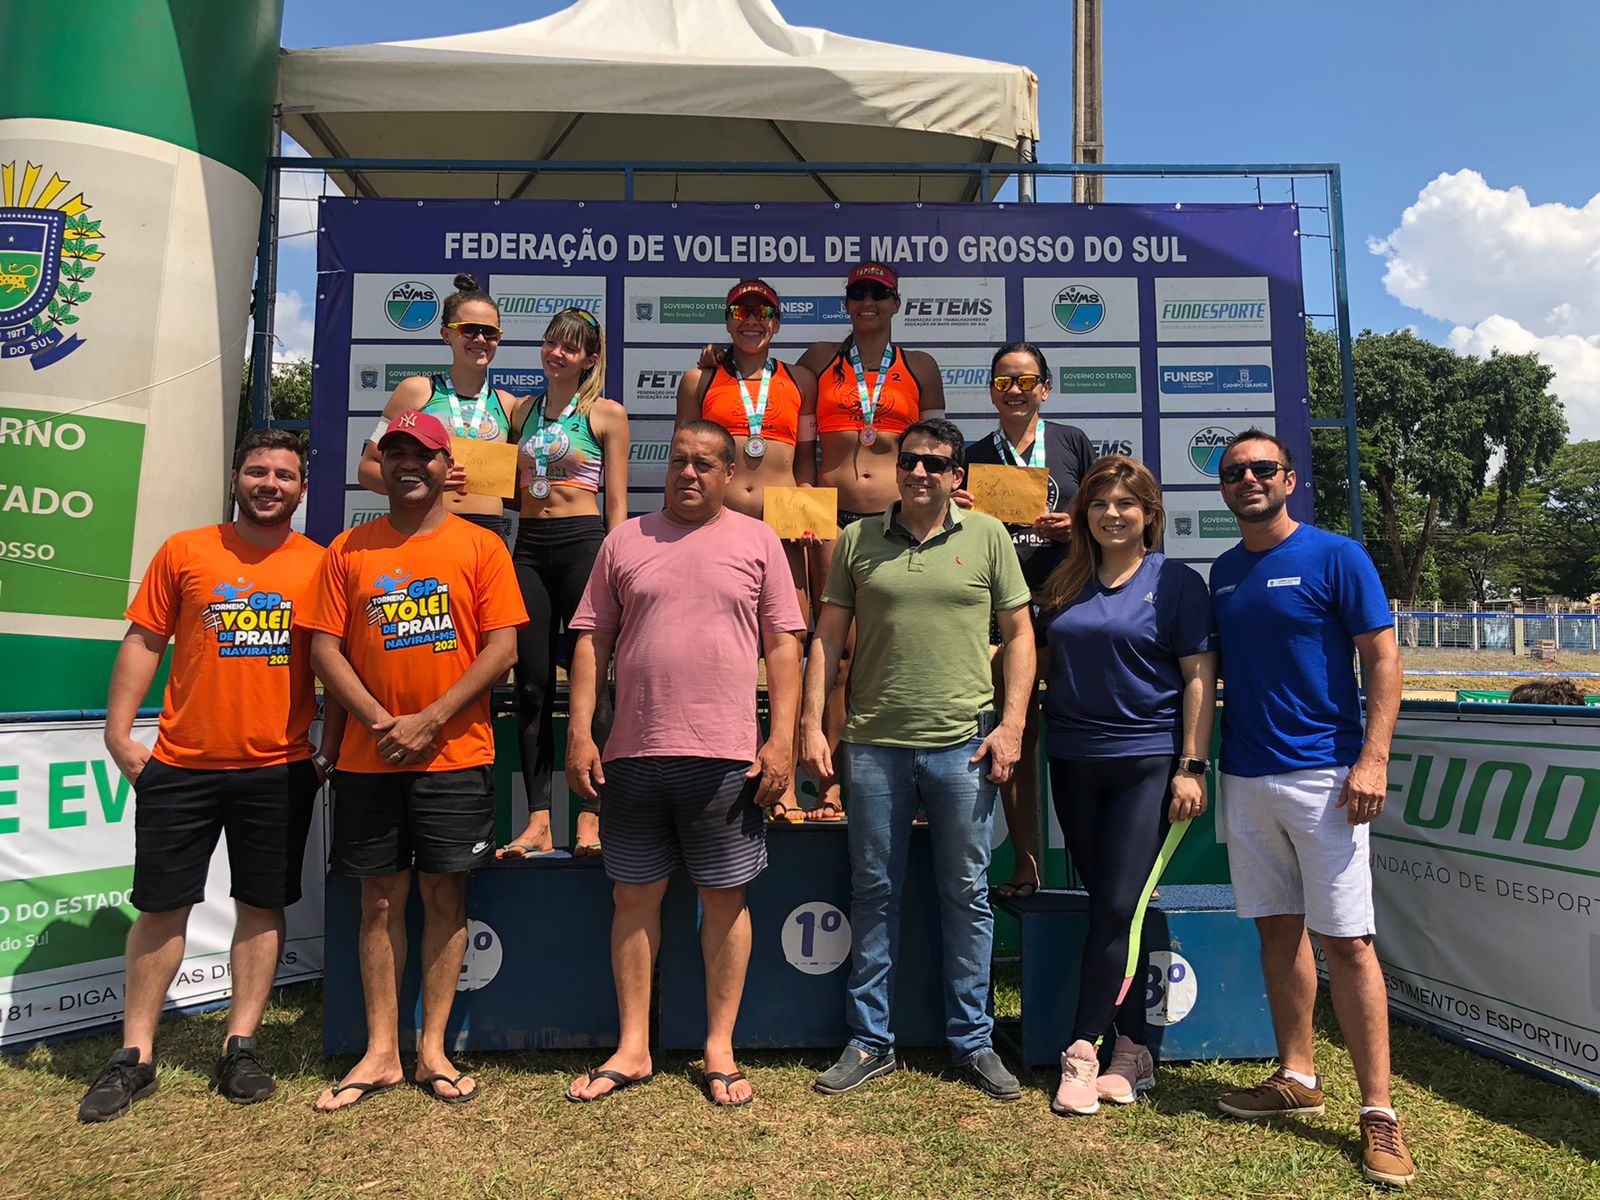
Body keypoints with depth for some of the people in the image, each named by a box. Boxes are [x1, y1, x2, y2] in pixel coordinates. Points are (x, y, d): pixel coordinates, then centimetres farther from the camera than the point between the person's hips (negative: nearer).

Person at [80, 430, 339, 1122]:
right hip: (180, 766, 0)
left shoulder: (320, 565, 2)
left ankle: (240, 1046, 21)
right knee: (162, 906, 7)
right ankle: (135, 1055, 21)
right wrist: (118, 732, -1)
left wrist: (331, 748, 1)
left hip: (279, 768, 0)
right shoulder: (184, 552, 3)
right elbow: (143, 642, 5)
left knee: (262, 907, 7)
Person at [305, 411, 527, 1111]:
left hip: (454, 755, -2)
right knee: (380, 899, 9)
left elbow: (502, 648, -6)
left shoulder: (481, 547, 1)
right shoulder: (348, 550, 8)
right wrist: (379, 721, -10)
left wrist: (428, 722, -12)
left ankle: (433, 1048, 18)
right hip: (368, 758, 2)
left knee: (444, 894, 5)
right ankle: (381, 1052, 20)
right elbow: (324, 645, 4)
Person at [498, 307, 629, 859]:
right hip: (528, 547, 5)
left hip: (583, 543, -4)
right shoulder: (522, 411, 17)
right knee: (532, 685, 3)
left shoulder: (606, 413, 4)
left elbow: (616, 503, 0)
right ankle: (538, 821, 9)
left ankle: (590, 818, 3)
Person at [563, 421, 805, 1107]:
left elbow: (783, 647, 2)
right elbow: (591, 641, 9)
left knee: (725, 898, 6)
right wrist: (580, 733, 0)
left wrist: (782, 740, -6)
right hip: (633, 754, 2)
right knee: (634, 896, 9)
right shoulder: (625, 541, 10)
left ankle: (720, 1050, 21)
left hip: (726, 756, -2)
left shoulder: (757, 542, 6)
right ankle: (632, 1050, 23)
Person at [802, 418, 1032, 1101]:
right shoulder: (858, 540, 6)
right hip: (874, 743, 1)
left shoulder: (986, 536, 4)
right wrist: (811, 723, 0)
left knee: (966, 894, 10)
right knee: (873, 894, 10)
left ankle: (973, 1041, 26)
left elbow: (1018, 634, 5)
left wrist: (1012, 724, -4)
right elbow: (827, 636, 7)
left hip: (963, 744, -1)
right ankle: (870, 1042, 24)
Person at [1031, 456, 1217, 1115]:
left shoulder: (1176, 582, -2)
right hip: (1074, 764, 5)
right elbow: (1041, 659, 20)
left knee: (1119, 906, -6)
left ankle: (1083, 1051, 4)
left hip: (1149, 763, -4)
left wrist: (1192, 767, -10)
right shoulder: (1063, 584, 11)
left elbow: (1199, 678, -5)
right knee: (1108, 905, 9)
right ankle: (1133, 1052, 20)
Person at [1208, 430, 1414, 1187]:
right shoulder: (1222, 572, 11)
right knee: (1278, 928, 12)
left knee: (1345, 941, -4)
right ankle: (1297, 1078, 25)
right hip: (1245, 777, 5)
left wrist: (1372, 758, -16)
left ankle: (1378, 1113, 7)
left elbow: (1382, 657, -7)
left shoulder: (1335, 556, -4)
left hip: (1322, 774, -5)